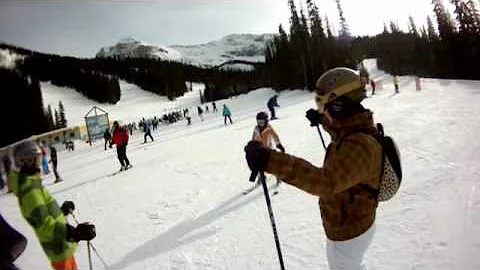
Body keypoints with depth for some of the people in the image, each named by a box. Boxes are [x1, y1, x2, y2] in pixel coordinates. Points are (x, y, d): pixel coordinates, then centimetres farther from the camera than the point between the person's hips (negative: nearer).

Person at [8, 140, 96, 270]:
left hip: (62, 243, 9)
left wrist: (62, 210, 23)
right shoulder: (29, 187, -24)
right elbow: (43, 224, -33)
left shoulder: (30, 183, 8)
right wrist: (74, 233, -42)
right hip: (59, 247, -9)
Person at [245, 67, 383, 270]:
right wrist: (322, 119, 30)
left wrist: (273, 162, -60)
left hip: (348, 233, -8)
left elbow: (327, 182, -52)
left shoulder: (360, 146, -38)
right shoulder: (355, 128, -7)